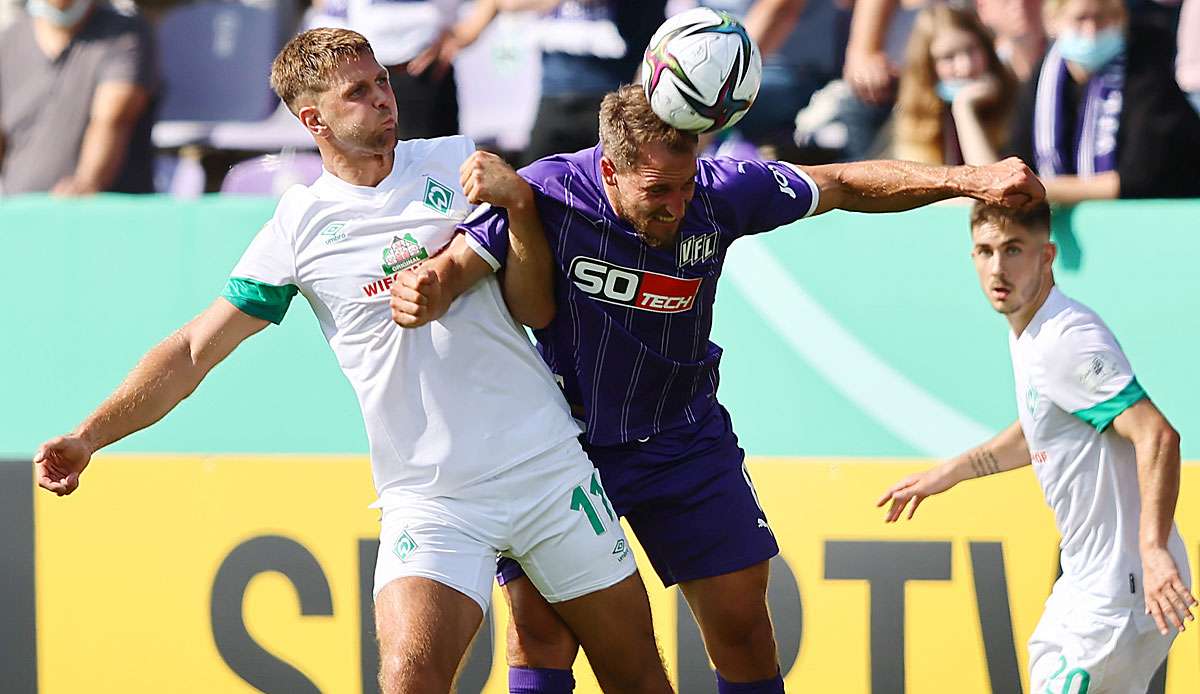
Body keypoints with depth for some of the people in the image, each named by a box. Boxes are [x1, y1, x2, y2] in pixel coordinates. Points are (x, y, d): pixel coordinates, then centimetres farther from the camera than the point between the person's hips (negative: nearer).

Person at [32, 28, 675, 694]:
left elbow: (535, 308, 2)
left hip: (550, 466, 2)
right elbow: (195, 348, 2)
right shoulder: (300, 226, 0)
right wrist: (89, 435, -8)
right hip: (429, 501, -2)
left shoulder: (456, 162, 4)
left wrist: (518, 203, -16)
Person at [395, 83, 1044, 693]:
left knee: (741, 618, 4)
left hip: (684, 435, 3)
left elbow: (844, 185, -4)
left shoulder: (720, 192, -17)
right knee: (539, 617, -11)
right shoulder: (546, 197, -25)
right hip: (561, 437, -3)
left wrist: (967, 180, -8)